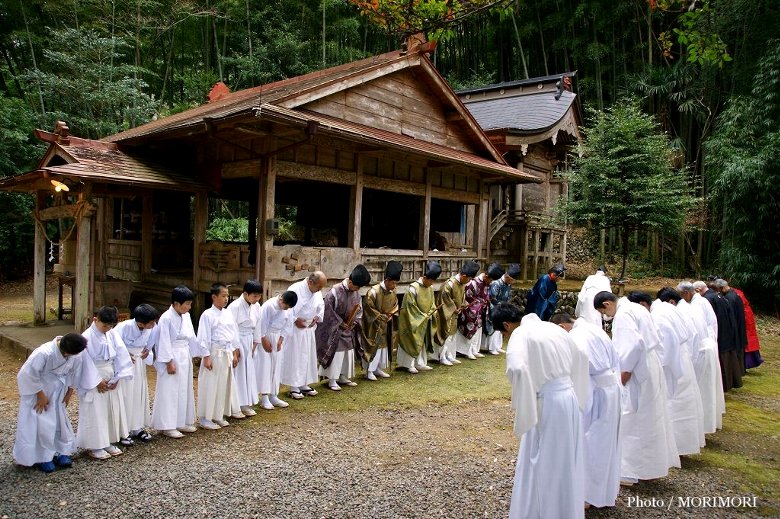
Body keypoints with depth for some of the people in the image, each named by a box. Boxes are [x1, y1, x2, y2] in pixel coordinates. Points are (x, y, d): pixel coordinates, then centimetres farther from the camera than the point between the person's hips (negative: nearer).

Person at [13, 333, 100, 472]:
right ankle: (43, 457, 12)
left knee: (60, 418, 8)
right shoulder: (44, 353, -38)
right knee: (42, 423, -3)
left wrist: (70, 391, 1)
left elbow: (75, 371, -4)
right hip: (37, 386, -5)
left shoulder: (77, 355, -23)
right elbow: (29, 374, -26)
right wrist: (41, 395, -18)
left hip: (57, 388, 5)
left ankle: (61, 452, 21)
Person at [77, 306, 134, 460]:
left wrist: (117, 378, -6)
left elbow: (121, 356, 1)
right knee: (95, 414, 1)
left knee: (113, 411, 12)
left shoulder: (112, 336, 0)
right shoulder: (87, 337, -15)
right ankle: (94, 447, 14)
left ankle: (109, 442, 25)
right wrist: (97, 381, -14)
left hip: (111, 381, 6)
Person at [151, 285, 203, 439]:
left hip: (185, 357, 8)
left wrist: (194, 354, 14)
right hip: (172, 358, -8)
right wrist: (169, 362, -18)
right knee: (169, 392, -1)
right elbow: (164, 342, -17)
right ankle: (167, 426, 8)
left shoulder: (186, 316, 5)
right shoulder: (166, 318, -17)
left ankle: (182, 422, 25)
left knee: (184, 390, 14)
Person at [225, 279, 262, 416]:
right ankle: (239, 405, 8)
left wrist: (255, 345, 6)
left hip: (249, 342, 7)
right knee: (238, 373, -1)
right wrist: (235, 348, -15)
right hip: (237, 342, -7)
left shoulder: (256, 306, 0)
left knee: (249, 372, 11)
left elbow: (257, 326, 8)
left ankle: (246, 402, 23)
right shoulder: (235, 306, -19)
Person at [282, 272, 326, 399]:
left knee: (308, 357, 12)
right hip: (295, 329, -7)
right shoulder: (295, 289, -19)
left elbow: (321, 306, 17)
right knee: (295, 357, -1)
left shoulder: (317, 292, 2)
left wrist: (317, 317, 0)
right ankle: (294, 387, 8)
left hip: (309, 329, 7)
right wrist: (295, 320, -20)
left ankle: (304, 384, 25)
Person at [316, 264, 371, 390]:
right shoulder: (335, 291, -22)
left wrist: (354, 322, -5)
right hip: (334, 328, -7)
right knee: (335, 354, -3)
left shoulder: (356, 293, -2)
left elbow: (359, 309, 10)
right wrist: (340, 323, -16)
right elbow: (328, 310, -18)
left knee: (348, 352, 12)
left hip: (349, 328, 7)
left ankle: (343, 377, 25)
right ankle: (332, 380, 6)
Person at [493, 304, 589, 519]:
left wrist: (523, 409, -21)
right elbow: (580, 357, 20)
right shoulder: (551, 327, 10)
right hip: (570, 398, 8)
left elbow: (517, 369, -33)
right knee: (566, 462, 21)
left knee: (540, 464, 6)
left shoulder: (520, 335, -13)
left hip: (548, 404, -8)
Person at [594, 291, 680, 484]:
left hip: (637, 375, -10)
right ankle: (652, 465, 29)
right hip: (650, 369, 10)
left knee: (629, 423, -2)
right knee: (649, 420, 18)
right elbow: (647, 340, 15)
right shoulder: (636, 308, 12)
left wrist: (624, 373, -20)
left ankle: (627, 472, 6)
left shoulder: (622, 315, -17)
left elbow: (633, 345, -26)